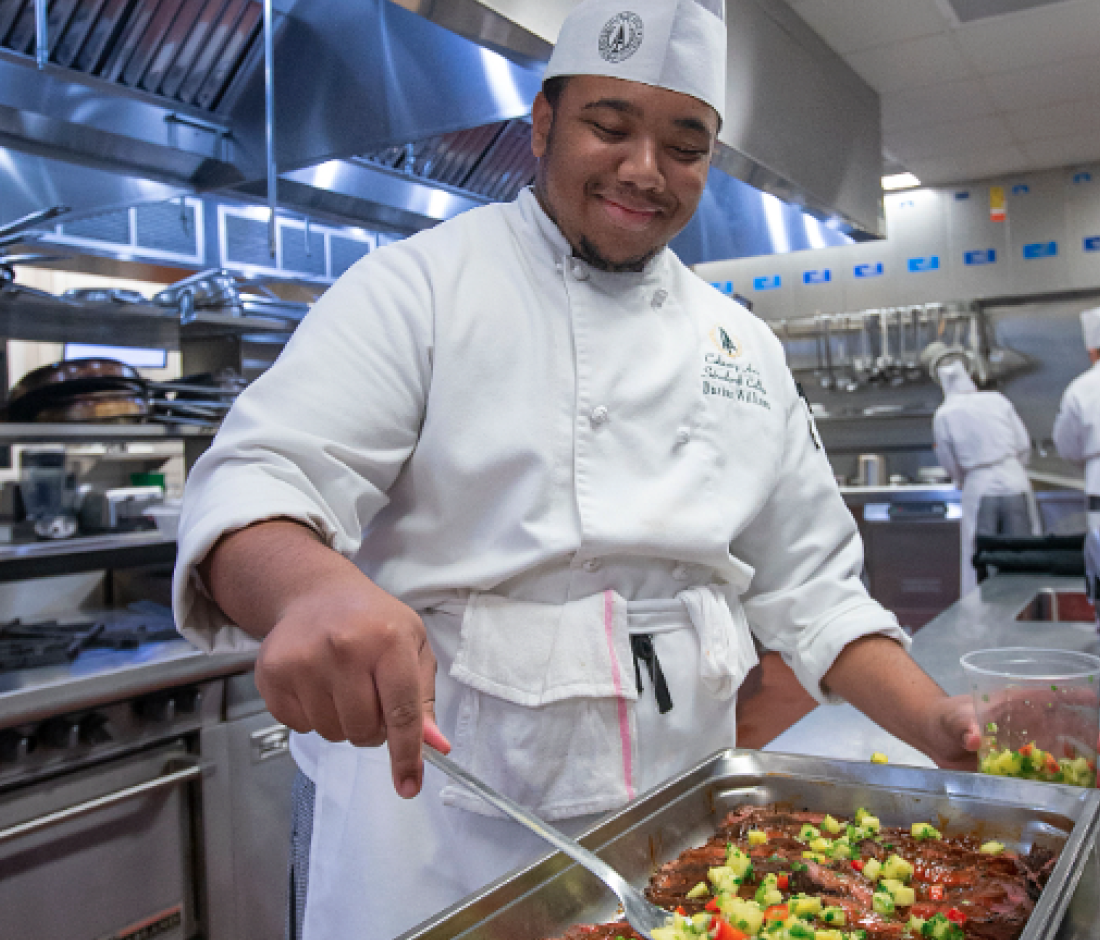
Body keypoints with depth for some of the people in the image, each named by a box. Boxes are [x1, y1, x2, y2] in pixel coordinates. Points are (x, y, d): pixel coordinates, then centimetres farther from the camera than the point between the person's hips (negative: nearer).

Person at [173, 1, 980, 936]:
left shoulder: (746, 347, 8)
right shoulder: (423, 284, -8)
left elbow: (810, 584, 10)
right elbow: (258, 483, -19)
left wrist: (938, 726, -4)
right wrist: (313, 587, -41)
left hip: (673, 812, 5)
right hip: (437, 801, -4)